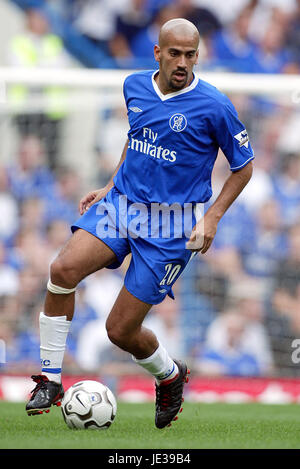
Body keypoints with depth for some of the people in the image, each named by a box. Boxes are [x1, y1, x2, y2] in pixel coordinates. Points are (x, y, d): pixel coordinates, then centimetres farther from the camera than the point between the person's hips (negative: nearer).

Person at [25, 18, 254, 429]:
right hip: (122, 205, 4)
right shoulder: (135, 87, 3)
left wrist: (212, 218, -9)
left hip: (171, 227, -4)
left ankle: (170, 375, 29)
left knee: (121, 330, -5)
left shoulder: (214, 107, -12)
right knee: (64, 269, -23)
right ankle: (50, 380, -11)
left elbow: (243, 167, 0)